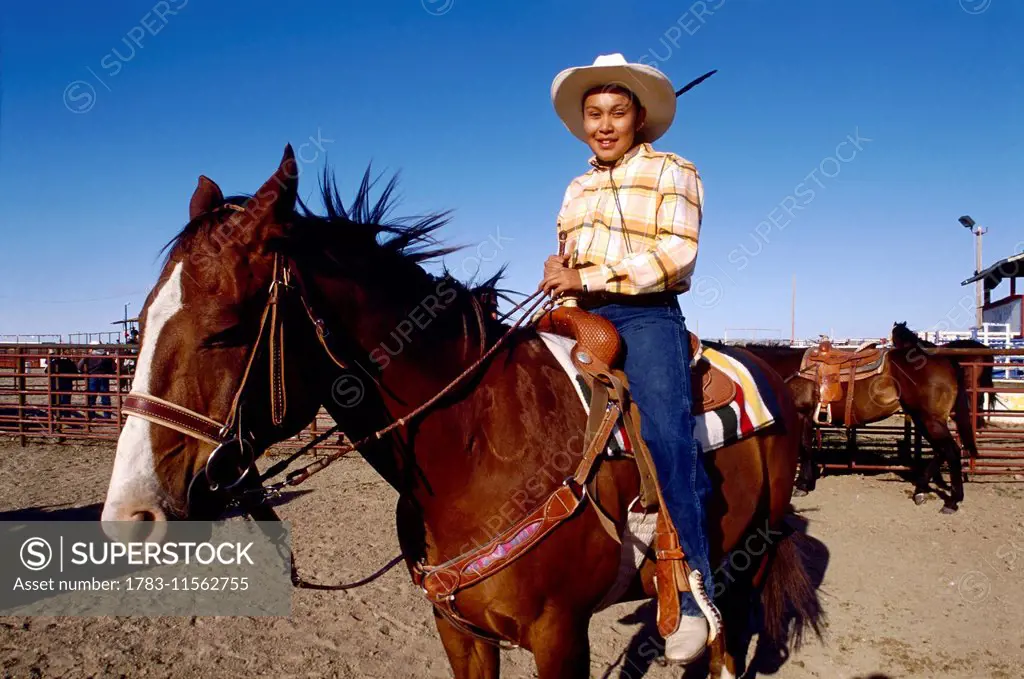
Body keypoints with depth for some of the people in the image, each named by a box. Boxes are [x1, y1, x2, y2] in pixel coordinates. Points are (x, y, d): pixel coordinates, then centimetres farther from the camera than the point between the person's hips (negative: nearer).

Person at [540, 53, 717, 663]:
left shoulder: (672, 172, 3)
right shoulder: (578, 189, 21)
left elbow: (676, 254, -11)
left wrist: (587, 278, -17)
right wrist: (558, 275, 3)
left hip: (647, 316, -6)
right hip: (581, 319, 7)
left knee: (664, 430, -27)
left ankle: (695, 593, -18)